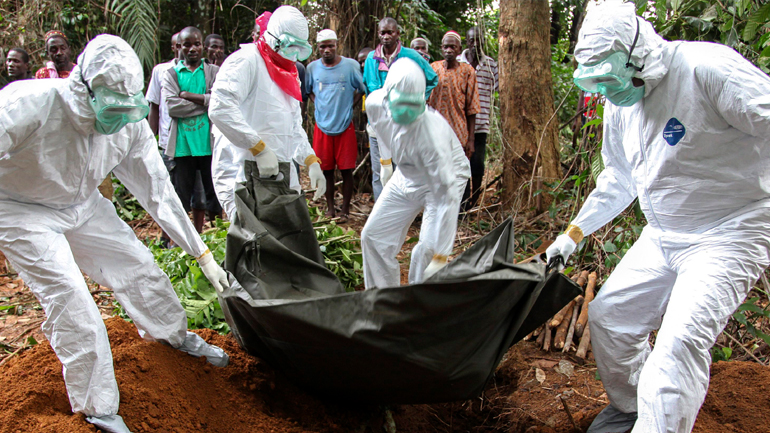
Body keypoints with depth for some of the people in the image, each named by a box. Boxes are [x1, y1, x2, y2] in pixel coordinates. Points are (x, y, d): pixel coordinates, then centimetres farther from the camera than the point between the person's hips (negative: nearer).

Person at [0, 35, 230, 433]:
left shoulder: (130, 124, -18)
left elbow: (158, 191, -9)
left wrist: (202, 254, -6)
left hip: (83, 206, 5)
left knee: (138, 264, 6)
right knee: (69, 300, -14)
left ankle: (173, 335, 38)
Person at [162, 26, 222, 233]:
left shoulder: (214, 72, 8)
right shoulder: (171, 74, 8)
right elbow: (172, 107, -8)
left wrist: (187, 95, -9)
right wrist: (205, 102, -9)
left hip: (209, 143, 0)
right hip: (182, 144, 0)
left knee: (212, 193, 4)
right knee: (181, 197, 5)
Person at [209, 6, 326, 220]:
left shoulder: (287, 74, 22)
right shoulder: (246, 61, -8)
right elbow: (220, 108, -23)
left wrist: (311, 161, 11)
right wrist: (259, 148, -25)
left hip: (281, 174, 9)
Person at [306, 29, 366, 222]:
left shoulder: (350, 65, -4)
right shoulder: (312, 67, 3)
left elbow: (362, 89, 6)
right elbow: (307, 90, 19)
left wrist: (348, 104, 0)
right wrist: (318, 104, 6)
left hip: (345, 125, -2)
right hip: (322, 126, 2)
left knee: (346, 169, 1)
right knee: (326, 169, 7)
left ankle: (345, 210, 11)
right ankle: (330, 208, 20)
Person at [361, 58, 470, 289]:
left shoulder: (431, 133, -39)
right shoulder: (375, 104, -21)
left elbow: (446, 196, -37)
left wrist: (441, 256, -37)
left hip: (445, 178, -6)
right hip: (406, 176, 6)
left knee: (427, 251, -20)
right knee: (373, 235, 4)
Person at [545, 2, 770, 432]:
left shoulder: (707, 68, -21)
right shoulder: (619, 106, 4)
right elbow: (618, 181, 16)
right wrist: (571, 236, 17)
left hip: (729, 234, -8)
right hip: (663, 236, 8)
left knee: (680, 340, -23)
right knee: (608, 314, 11)